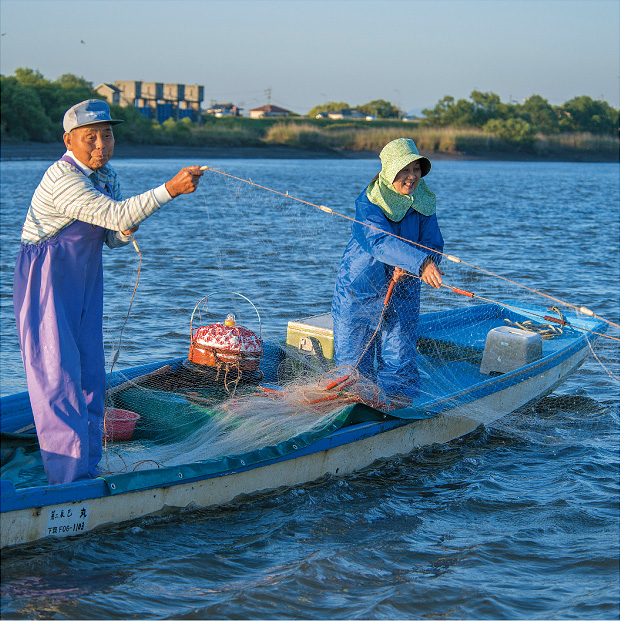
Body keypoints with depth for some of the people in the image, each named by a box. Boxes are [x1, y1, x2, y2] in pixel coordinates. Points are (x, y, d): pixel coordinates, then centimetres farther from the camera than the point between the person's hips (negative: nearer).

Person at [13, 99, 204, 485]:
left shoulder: (106, 176, 6)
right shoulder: (64, 180, -23)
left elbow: (113, 236, 12)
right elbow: (115, 214, -33)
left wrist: (126, 231, -11)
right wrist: (170, 189, -37)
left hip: (85, 284, 9)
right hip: (47, 283, -9)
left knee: (91, 376, 11)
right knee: (57, 375, -8)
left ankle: (87, 471, 22)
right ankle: (67, 480, -5)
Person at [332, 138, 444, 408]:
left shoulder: (423, 202, -3)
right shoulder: (368, 203, -20)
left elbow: (433, 245, -9)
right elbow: (381, 242, -36)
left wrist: (408, 268, -30)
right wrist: (420, 262, -51)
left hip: (402, 292, 3)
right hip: (359, 292, -3)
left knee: (399, 360, 1)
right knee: (354, 358, 7)